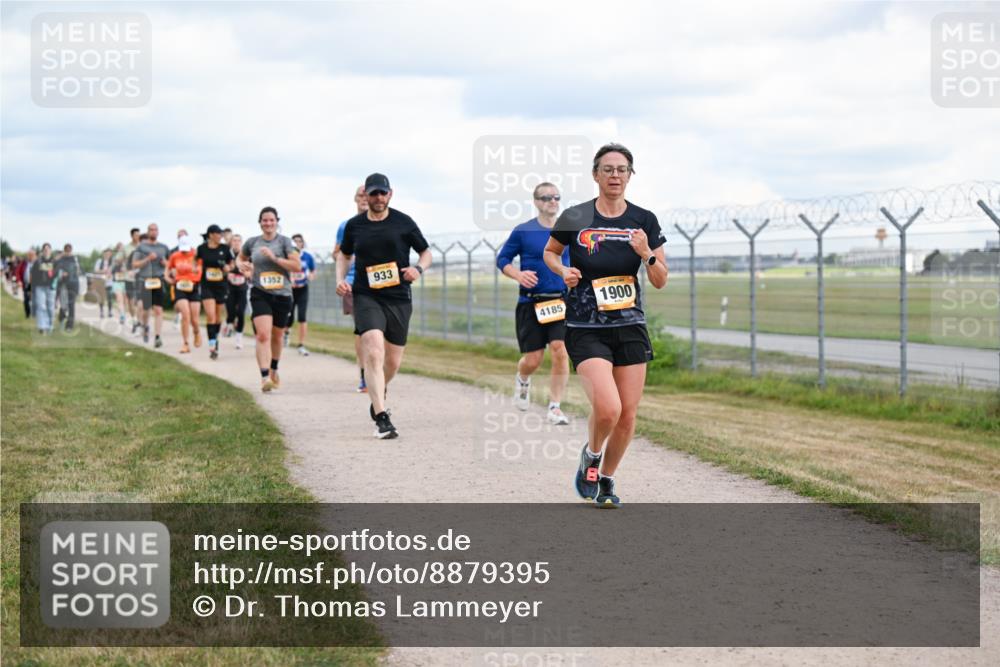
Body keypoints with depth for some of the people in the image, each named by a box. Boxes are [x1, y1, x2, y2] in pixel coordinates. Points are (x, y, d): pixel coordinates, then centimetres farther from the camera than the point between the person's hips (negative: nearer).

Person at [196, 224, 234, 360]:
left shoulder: (225, 248, -1)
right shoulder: (202, 248, -3)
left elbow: (231, 263, 11)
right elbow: (197, 260, 15)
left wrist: (228, 267, -10)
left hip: (221, 286, 2)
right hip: (207, 286, -2)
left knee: (218, 316, 12)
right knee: (210, 315, -15)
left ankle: (215, 339, 33)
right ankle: (212, 345, -16)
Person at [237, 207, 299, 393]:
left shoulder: (284, 241, 0)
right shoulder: (252, 242, 6)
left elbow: (297, 266, -10)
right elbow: (240, 258, 26)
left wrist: (274, 258, -18)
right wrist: (242, 266, 3)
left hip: (282, 295, 1)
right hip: (260, 294, 0)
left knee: (277, 337, 15)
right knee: (263, 335, -19)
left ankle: (274, 371, 40)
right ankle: (265, 377, -26)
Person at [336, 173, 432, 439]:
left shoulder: (403, 222, 2)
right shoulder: (354, 225, 6)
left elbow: (426, 253, 10)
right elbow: (344, 254, 23)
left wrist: (418, 269, -11)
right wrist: (340, 279, 6)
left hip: (399, 298, 1)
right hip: (366, 296, -1)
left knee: (393, 362, 10)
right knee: (373, 353, -21)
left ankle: (379, 393, 44)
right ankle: (381, 418, -24)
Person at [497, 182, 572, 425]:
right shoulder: (523, 231, -1)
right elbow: (502, 259, 5)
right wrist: (518, 275, -12)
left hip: (561, 302, 2)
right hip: (530, 303, -2)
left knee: (561, 350, -16)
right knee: (532, 360, -1)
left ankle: (555, 407, -6)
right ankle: (522, 380, 38)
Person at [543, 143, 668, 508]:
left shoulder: (644, 220, 1)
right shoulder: (575, 218, -5)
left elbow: (660, 281, 4)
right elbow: (549, 252, 14)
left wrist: (646, 254, -15)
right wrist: (563, 271, -7)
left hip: (630, 327, 3)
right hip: (586, 329, -3)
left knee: (627, 415, 3)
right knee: (607, 408, -20)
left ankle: (606, 479, 27)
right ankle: (591, 457, 12)